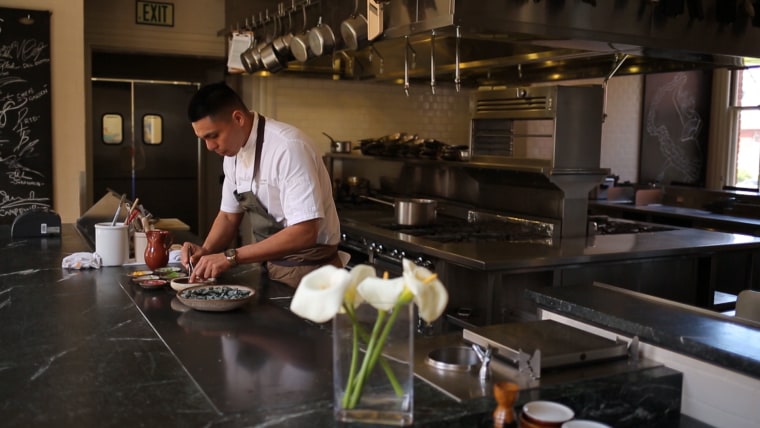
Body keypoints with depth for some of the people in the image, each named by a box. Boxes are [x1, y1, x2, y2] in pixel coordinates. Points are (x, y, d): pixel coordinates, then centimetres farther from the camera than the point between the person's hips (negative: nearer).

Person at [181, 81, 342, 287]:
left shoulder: (287, 147, -25)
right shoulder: (233, 151, 1)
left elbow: (305, 232, -29)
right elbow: (229, 215, 12)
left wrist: (231, 256, -28)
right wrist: (206, 251, -8)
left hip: (308, 271, -7)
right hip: (271, 268, 7)